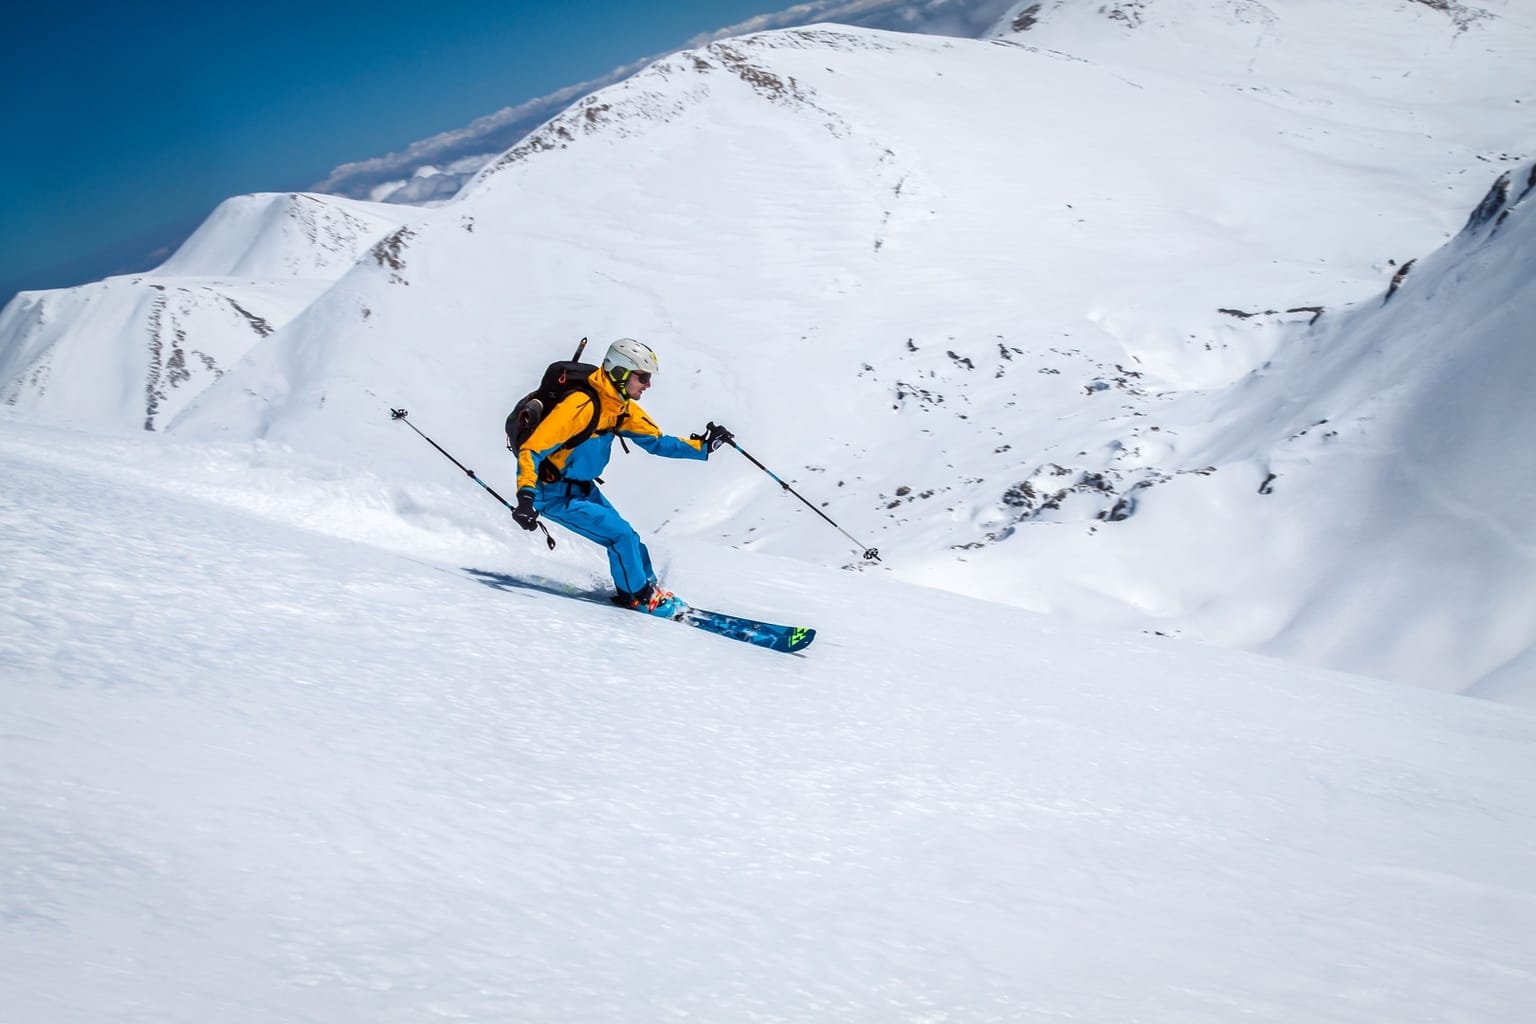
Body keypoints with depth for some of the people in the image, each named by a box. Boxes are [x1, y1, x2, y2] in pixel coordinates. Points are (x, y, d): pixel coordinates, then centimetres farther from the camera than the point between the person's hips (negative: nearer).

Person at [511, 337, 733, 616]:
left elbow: (657, 442, 8)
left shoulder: (624, 409, -1)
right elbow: (532, 450, -30)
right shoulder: (582, 405, -29)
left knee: (627, 539, 7)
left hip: (584, 489, 8)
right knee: (621, 535, -11)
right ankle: (638, 598, 7)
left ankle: (649, 590, 26)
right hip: (555, 494, -8)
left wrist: (703, 445, -3)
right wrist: (526, 495, -42)